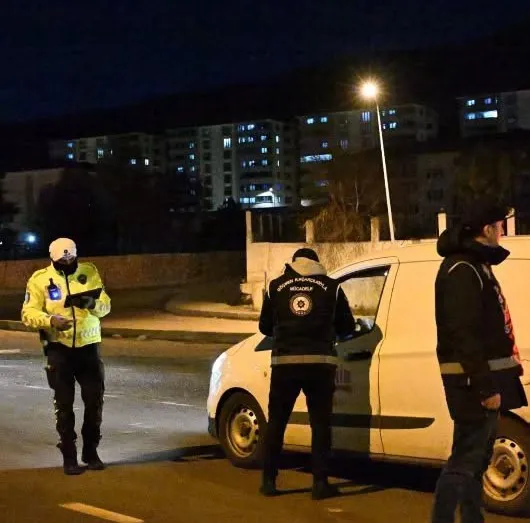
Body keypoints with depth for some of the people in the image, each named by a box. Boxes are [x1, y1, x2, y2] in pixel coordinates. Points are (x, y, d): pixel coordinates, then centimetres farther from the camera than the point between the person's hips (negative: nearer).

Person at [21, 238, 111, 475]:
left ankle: (91, 451, 22)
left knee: (94, 400, 7)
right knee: (64, 404, 4)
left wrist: (93, 304, -24)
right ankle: (69, 456, 13)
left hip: (88, 346, 2)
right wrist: (50, 320, -27)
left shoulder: (89, 272, 0)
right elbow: (28, 314, -10)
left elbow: (105, 306, -2)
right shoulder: (40, 279, -5)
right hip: (59, 348, -2)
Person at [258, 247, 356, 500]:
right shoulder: (331, 287, 8)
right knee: (320, 424, 7)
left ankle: (269, 481, 16)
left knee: (276, 422, 13)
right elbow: (347, 328, 15)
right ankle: (320, 483, 5)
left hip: (284, 362, 1)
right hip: (320, 362, -1)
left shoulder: (276, 286, 11)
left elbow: (265, 327, 18)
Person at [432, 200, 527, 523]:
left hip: (485, 376, 11)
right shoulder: (462, 270, -16)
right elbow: (463, 334, -24)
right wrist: (485, 386, -26)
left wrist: (491, 381, 16)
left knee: (477, 457, 16)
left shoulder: (476, 266, 17)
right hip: (474, 380, -11)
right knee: (466, 460, -10)